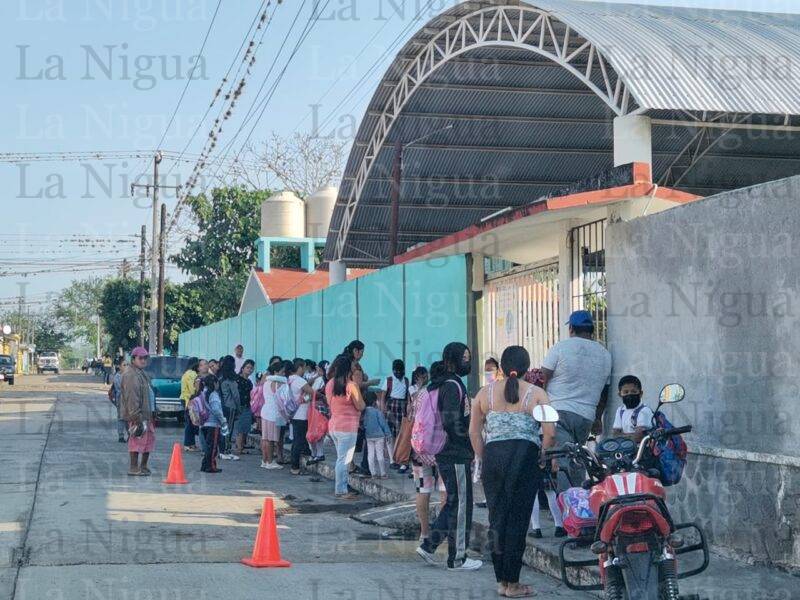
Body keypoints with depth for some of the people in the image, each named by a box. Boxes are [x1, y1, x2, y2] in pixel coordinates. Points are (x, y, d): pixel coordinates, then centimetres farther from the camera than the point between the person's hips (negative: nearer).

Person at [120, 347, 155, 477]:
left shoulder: (142, 374, 20)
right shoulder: (131, 375, -15)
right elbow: (131, 398, -21)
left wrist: (151, 414, 24)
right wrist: (136, 415, -25)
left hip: (146, 414, 11)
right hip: (137, 415, -11)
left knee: (149, 439, 14)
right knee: (137, 440, -7)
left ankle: (143, 466, 23)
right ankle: (134, 468, -2)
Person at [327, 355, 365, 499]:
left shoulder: (329, 384, 6)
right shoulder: (351, 386, -16)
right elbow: (360, 406, -10)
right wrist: (357, 388, 3)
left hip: (333, 426, 8)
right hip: (348, 427, -8)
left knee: (341, 458, 16)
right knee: (343, 459, -3)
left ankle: (341, 488, 18)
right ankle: (341, 490, -1)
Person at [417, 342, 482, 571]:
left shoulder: (445, 385, 15)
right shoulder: (453, 386, -16)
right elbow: (452, 423, -23)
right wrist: (471, 438, -12)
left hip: (446, 455, 10)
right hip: (457, 455, -10)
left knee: (453, 503, 16)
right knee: (461, 505, -1)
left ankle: (429, 545, 16)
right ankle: (457, 558, 7)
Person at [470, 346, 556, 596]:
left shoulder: (485, 392, 10)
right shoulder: (536, 393, 1)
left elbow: (474, 431, 10)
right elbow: (550, 433, -7)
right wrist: (542, 458, 7)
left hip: (492, 456, 3)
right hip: (524, 456, -3)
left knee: (496, 518, 11)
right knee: (517, 519, 2)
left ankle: (501, 580, 15)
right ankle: (513, 584, 6)